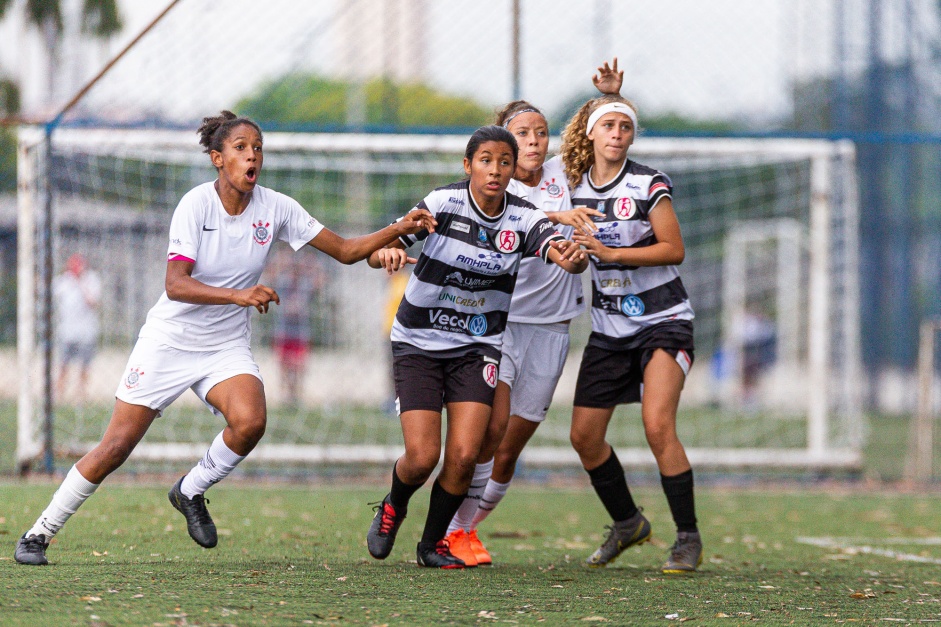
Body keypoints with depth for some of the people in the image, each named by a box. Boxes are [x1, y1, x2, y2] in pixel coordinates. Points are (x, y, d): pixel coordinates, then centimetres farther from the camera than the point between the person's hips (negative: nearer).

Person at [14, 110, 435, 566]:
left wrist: (399, 230, -14)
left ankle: (191, 492, 2)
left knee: (250, 423, -26)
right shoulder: (196, 204, -17)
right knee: (116, 447, -5)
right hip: (170, 339, -3)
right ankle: (40, 533, 12)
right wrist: (237, 295, -38)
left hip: (226, 347, 3)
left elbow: (346, 250, -1)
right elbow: (176, 284, -26)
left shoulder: (275, 208, -5)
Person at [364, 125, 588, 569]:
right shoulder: (444, 203, -15)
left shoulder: (524, 219, -8)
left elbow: (566, 258, -24)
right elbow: (377, 253, -20)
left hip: (478, 346, 2)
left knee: (464, 455, -12)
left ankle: (433, 543, 13)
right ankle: (392, 508, 25)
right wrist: (387, 253, -45)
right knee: (422, 457, -11)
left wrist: (573, 256, -48)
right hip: (419, 343, -2)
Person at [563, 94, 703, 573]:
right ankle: (627, 523, 25)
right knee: (584, 435, 3)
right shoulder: (575, 187, 5)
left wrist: (612, 253, -20)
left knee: (657, 425, -21)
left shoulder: (649, 184, -10)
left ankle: (688, 538, -11)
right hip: (608, 326, 6)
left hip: (662, 321, -6)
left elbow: (674, 249, -14)